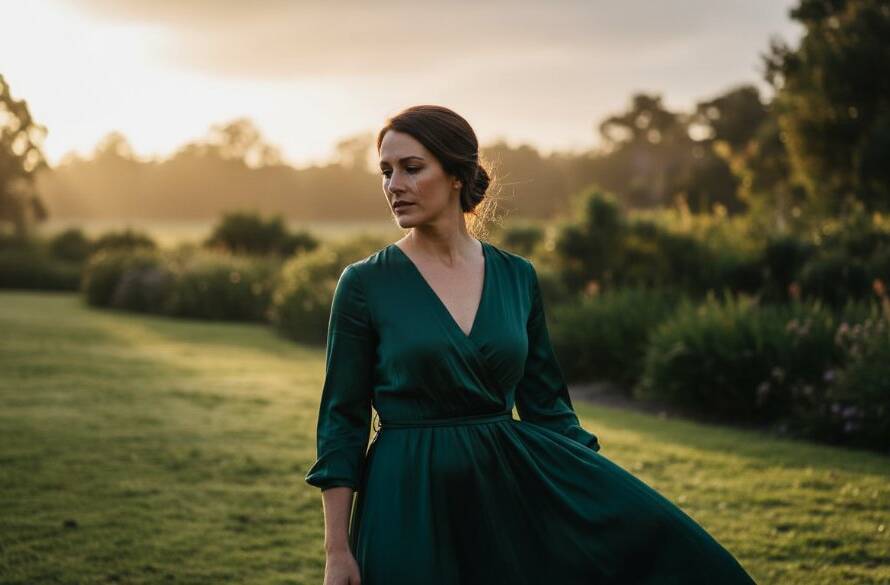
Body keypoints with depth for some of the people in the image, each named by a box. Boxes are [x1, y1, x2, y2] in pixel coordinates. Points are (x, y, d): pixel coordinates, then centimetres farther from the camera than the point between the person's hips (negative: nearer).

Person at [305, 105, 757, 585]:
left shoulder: (517, 276, 5)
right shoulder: (365, 284, -5)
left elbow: (546, 403, 11)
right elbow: (342, 420, -4)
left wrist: (603, 501, 4)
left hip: (511, 485, 3)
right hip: (411, 504, -3)